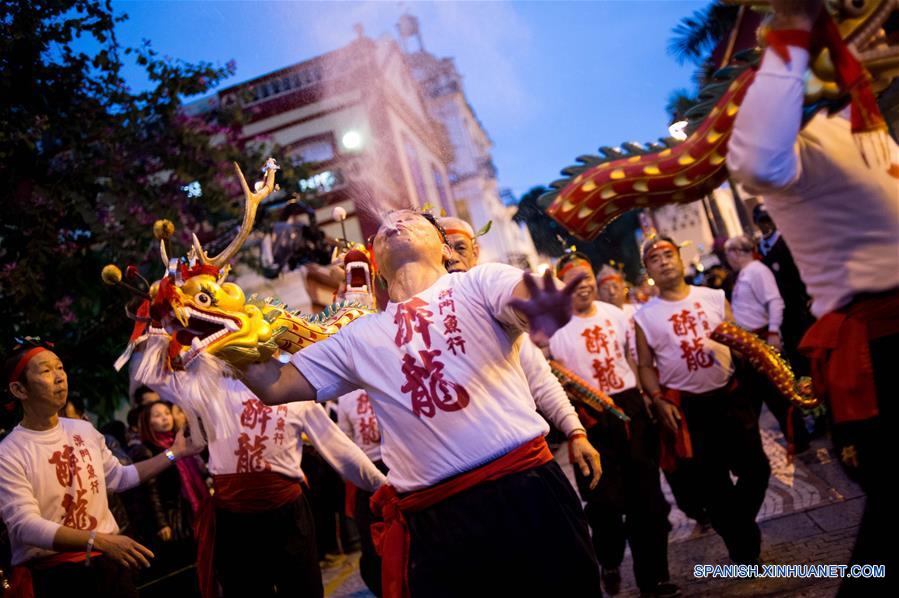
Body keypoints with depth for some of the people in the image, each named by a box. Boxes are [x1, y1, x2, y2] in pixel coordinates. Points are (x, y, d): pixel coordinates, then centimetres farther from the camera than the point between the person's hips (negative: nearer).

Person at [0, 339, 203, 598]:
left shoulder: (84, 430, 7)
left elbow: (120, 477, 19)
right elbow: (25, 526, -22)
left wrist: (174, 453, 14)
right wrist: (98, 540, -32)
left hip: (108, 560, 5)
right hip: (50, 574, -5)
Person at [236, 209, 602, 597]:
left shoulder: (478, 283, 4)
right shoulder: (359, 338, 14)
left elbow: (530, 296, -18)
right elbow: (274, 387, 16)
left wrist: (543, 310, -42)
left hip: (525, 490, -2)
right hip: (433, 520, 3)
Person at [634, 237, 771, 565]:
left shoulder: (714, 297, 3)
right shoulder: (644, 317, -2)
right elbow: (646, 366, 0)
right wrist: (658, 400, -12)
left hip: (729, 395, 2)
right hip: (687, 406, -2)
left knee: (755, 466, 6)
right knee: (711, 480, 6)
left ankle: (738, 526, 33)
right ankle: (743, 546, 25)